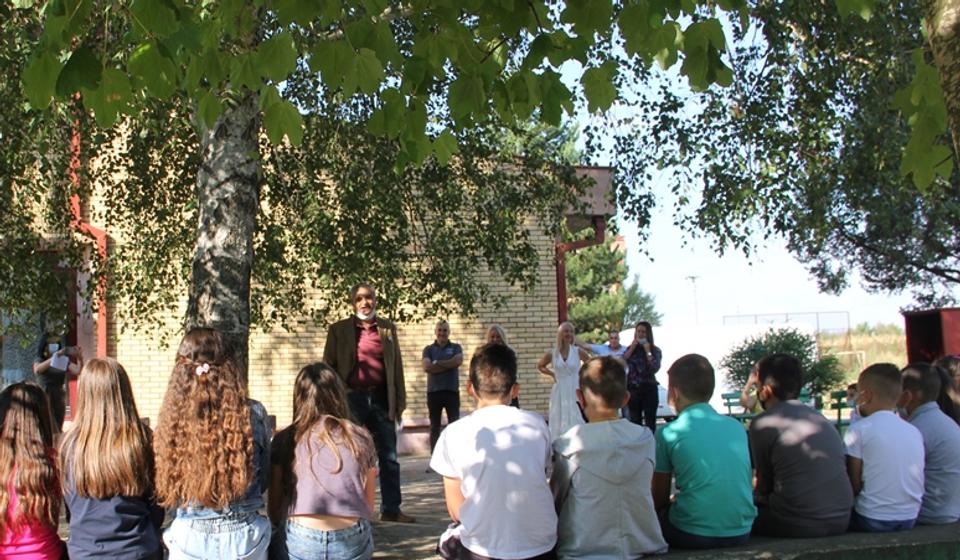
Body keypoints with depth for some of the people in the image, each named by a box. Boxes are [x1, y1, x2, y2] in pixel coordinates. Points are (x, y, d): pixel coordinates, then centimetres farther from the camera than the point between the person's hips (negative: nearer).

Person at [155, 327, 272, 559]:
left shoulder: (173, 418, -9)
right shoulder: (253, 414, -9)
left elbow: (164, 489, -1)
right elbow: (264, 478, 3)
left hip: (190, 537, 0)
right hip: (243, 536, 0)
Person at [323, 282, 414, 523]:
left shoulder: (387, 328, 9)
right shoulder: (339, 329, 3)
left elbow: (396, 364, 11)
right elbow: (329, 365, 4)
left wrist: (400, 399, 7)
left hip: (381, 399, 3)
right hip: (352, 399, -2)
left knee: (389, 457, 7)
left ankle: (391, 509, 16)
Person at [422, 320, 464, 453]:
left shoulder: (456, 347, 9)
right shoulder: (428, 349, 9)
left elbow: (458, 361, -12)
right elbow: (427, 367, -9)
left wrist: (437, 363, -8)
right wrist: (449, 365, -10)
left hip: (452, 391, -1)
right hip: (433, 391, 1)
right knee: (435, 427, 5)